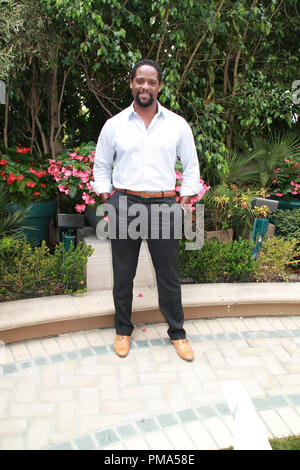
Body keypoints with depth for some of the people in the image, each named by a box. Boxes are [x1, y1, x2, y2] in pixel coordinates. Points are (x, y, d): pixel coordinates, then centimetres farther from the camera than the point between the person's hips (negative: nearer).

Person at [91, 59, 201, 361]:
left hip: (164, 205, 0)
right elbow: (101, 165, 17)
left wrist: (186, 198, 5)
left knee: (168, 274, 7)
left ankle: (177, 333, 25)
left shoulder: (177, 125, 6)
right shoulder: (114, 125, 7)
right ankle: (123, 330, 29)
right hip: (124, 203, 1)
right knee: (123, 274, 9)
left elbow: (191, 166, 14)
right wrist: (106, 196, 7)